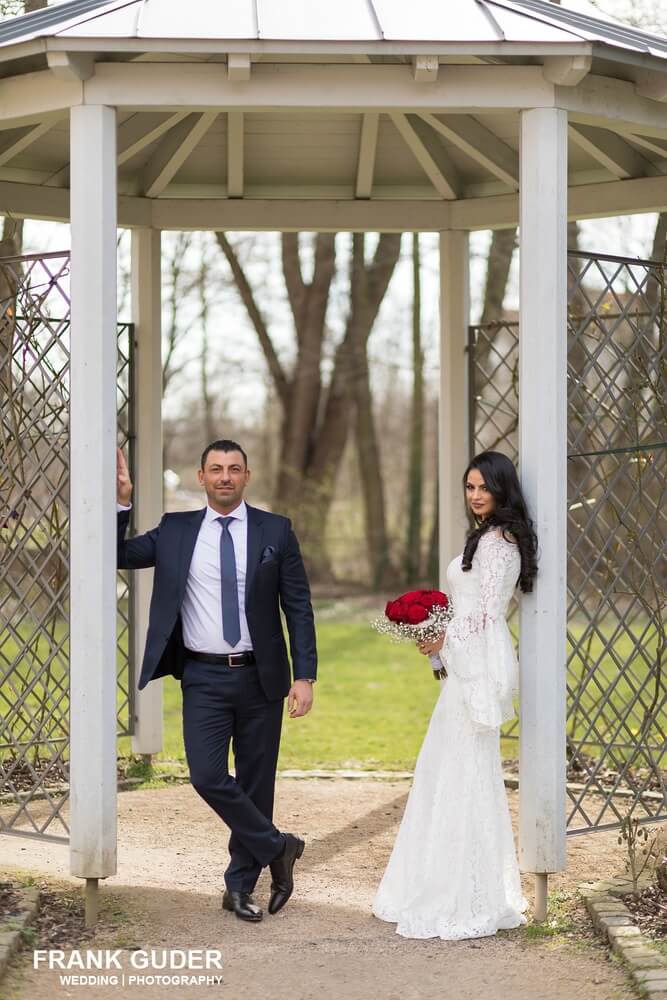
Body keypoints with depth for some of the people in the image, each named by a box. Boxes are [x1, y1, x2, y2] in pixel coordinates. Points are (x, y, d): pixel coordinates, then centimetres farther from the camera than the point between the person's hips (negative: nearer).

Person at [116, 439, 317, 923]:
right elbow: (117, 555, 3)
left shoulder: (276, 531, 1)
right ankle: (277, 848, 9)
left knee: (255, 782, 7)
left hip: (259, 677, 0)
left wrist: (305, 676, -7)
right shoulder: (176, 531, 4)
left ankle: (241, 885, 22)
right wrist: (122, 502, -10)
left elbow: (299, 607, 0)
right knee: (207, 776, -12)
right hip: (204, 678, 0)